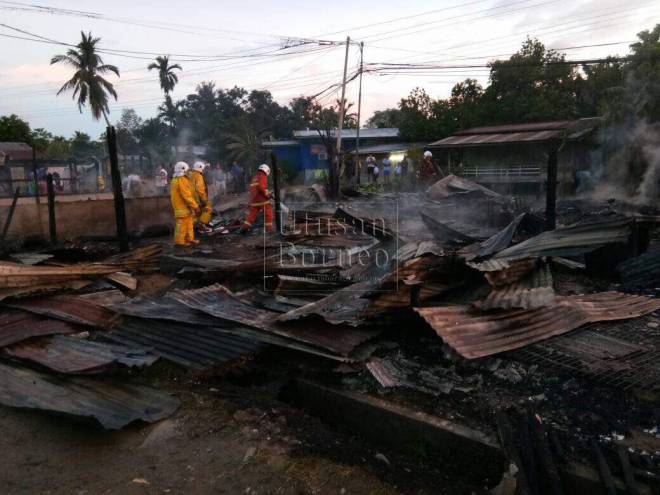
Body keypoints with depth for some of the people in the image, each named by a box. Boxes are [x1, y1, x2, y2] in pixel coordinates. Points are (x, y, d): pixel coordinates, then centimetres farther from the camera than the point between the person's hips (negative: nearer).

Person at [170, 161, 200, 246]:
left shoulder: (175, 180, 13)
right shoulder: (182, 180, -19)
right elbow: (187, 196, -23)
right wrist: (195, 207, -20)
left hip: (178, 205, 10)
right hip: (183, 207, -10)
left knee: (188, 223, 16)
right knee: (182, 224, -3)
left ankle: (190, 238, 23)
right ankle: (179, 241, 2)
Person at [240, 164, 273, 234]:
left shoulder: (255, 178, 22)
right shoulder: (263, 177, -5)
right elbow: (262, 187, -21)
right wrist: (268, 194, -12)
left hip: (254, 199, 8)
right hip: (262, 199, -8)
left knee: (252, 214, 12)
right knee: (268, 213, 0)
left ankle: (244, 228, 9)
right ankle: (269, 229, -2)